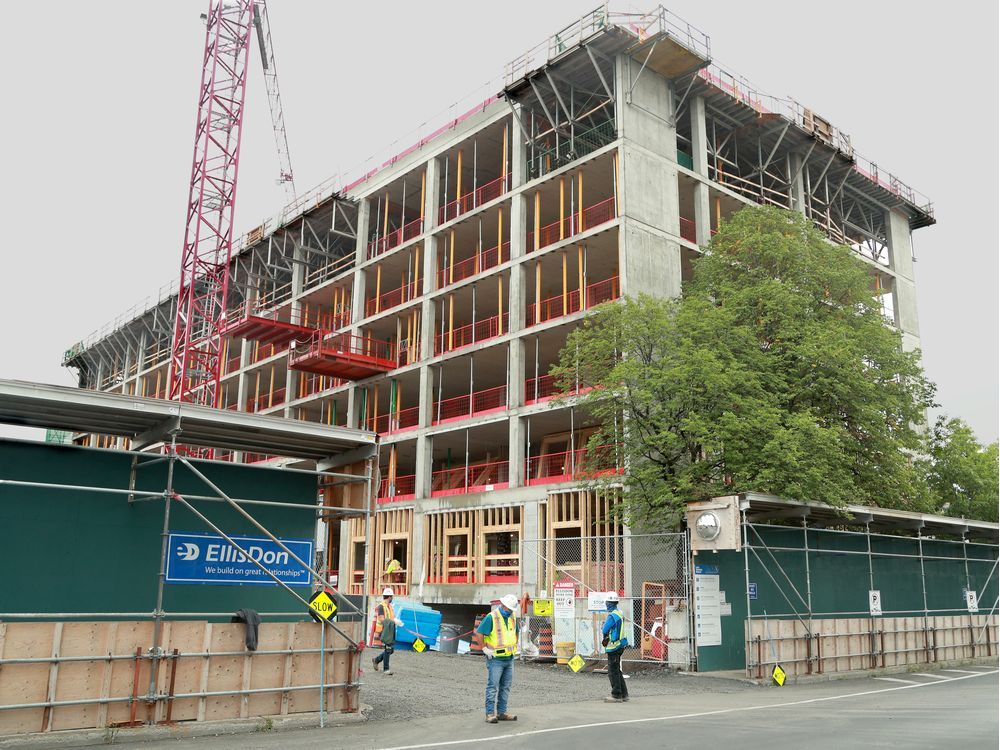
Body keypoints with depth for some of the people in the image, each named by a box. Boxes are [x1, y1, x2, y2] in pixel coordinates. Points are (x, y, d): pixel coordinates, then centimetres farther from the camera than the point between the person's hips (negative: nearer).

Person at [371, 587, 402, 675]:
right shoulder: (381, 606, -12)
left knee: (390, 650, 11)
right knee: (388, 649, -10)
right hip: (383, 631, -8)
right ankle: (386, 668, 0)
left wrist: (397, 621, -3)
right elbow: (382, 619, -19)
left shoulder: (390, 606, 16)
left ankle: (376, 660, 29)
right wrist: (394, 621, -24)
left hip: (390, 632, 8)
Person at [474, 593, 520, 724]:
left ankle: (502, 712, 18)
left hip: (509, 659, 7)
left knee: (505, 687, 11)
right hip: (495, 659, -7)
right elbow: (479, 633, -15)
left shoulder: (513, 618, 9)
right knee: (493, 687, -6)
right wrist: (485, 649, -14)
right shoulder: (491, 617, -14)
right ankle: (490, 713, -1)